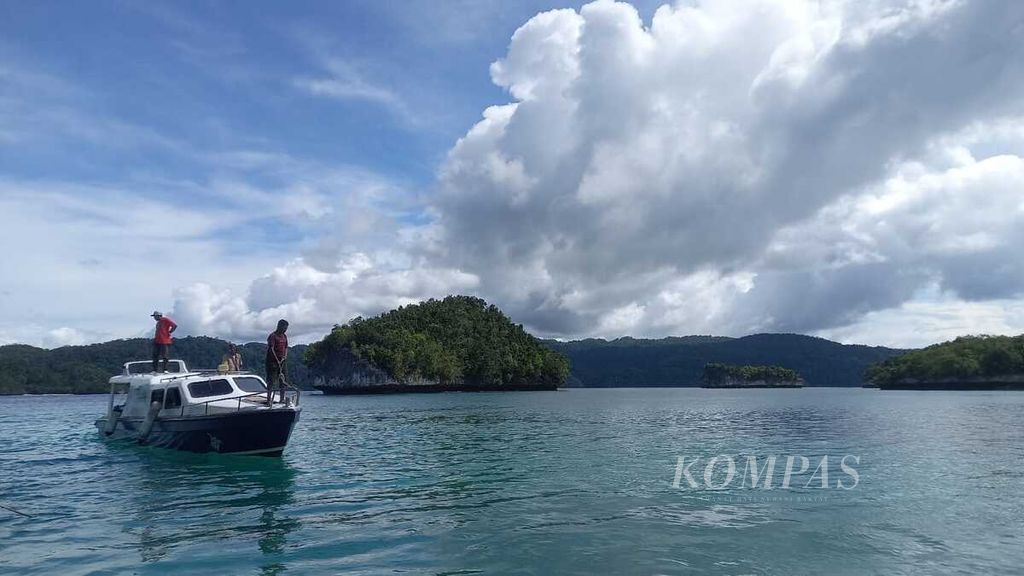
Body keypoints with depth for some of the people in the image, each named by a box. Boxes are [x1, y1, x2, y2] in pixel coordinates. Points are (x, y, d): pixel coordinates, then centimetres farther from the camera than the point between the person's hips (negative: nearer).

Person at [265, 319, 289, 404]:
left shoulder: (284, 336, 14)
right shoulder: (273, 336, -9)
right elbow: (271, 349, -16)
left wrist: (284, 357, -2)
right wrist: (277, 361, -19)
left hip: (281, 361, 7)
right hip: (272, 361, -7)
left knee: (282, 380, 9)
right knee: (271, 381, -8)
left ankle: (282, 399, 15)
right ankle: (269, 400, -7)